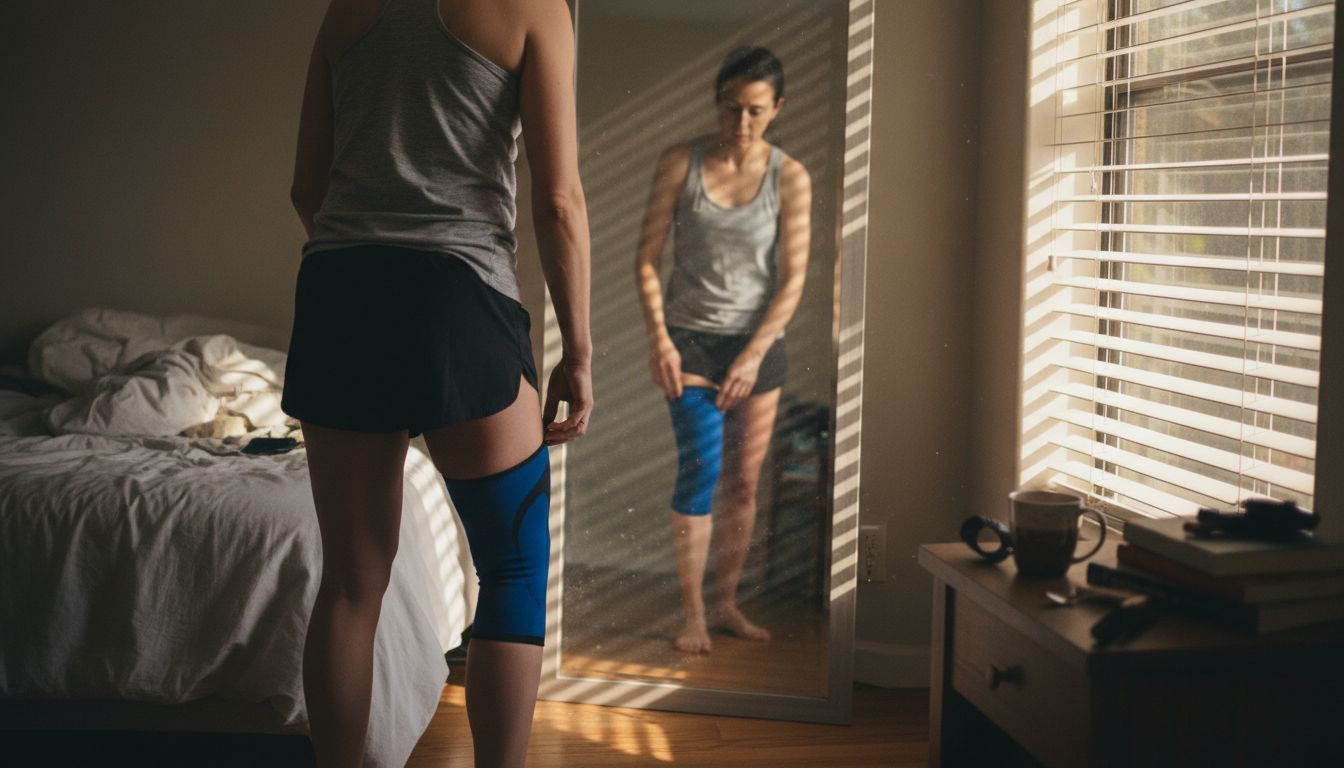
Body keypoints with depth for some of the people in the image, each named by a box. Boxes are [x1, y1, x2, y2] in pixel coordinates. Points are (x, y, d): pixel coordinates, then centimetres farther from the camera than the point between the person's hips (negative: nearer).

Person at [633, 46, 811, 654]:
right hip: (688, 338, -2)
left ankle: (727, 605, 20)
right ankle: (692, 615, -6)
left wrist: (753, 356, -12)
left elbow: (793, 280, -4)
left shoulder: (791, 178, -4)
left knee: (744, 482, 6)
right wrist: (658, 339, -12)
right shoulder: (680, 163, -5)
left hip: (757, 342, 2)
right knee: (701, 468, -14)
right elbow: (646, 259, -2)